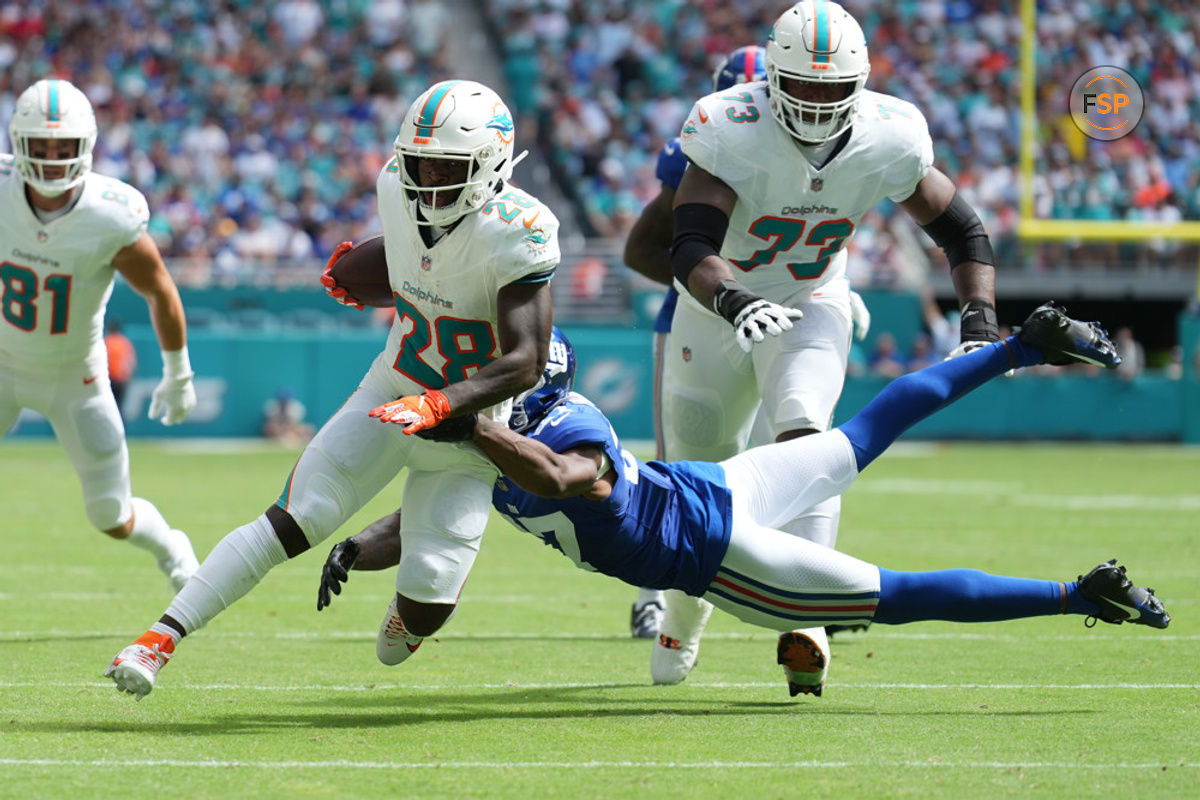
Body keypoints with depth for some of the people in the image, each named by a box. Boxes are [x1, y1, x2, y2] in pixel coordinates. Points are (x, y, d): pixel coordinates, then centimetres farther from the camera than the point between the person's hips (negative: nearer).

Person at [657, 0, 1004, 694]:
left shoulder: (890, 140, -17)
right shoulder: (730, 132, -28)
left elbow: (963, 233, -3)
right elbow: (691, 248, -38)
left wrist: (982, 325, -17)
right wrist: (736, 302, -58)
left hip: (812, 313, 1)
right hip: (718, 313, -1)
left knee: (802, 438, -28)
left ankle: (804, 620, -36)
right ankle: (682, 621, 40)